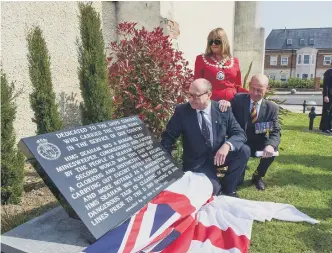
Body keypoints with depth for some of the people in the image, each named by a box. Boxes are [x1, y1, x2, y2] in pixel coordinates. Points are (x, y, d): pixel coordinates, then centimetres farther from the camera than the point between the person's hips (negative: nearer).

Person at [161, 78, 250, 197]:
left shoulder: (223, 110, -8)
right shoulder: (181, 111, -11)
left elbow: (240, 134, -8)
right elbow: (168, 137, -5)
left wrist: (227, 145, -31)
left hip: (220, 155, 3)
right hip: (196, 162, -3)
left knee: (244, 150, -22)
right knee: (212, 189, -27)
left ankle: (228, 188, 0)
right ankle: (217, 187, 13)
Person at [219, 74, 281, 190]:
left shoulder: (272, 108, -4)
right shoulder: (238, 99, -7)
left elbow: (276, 132, -12)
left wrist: (270, 145, -35)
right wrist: (224, 103, -35)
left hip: (258, 144, 3)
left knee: (272, 148, -28)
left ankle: (257, 176, 2)